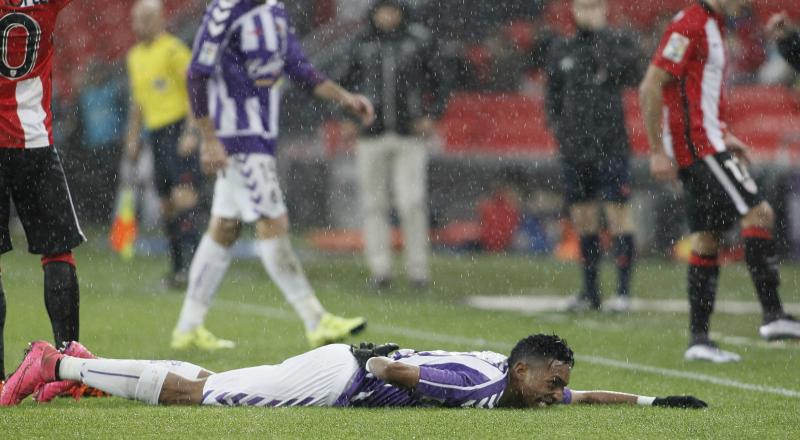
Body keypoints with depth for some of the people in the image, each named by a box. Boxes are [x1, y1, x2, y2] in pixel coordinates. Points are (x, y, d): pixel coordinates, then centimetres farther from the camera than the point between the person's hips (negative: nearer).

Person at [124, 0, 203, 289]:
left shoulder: (173, 50, -8)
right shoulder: (135, 56, 17)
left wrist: (190, 133, -19)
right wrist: (133, 137, 22)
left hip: (179, 129, -8)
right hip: (155, 133, 8)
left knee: (182, 194, -19)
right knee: (166, 203, 7)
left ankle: (191, 259, -25)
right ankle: (178, 267, 12)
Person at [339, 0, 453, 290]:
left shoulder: (419, 41, 4)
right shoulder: (362, 45, 9)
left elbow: (441, 81, 10)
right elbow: (348, 84, 20)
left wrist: (432, 116, -2)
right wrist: (346, 119, 7)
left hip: (409, 134, -2)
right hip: (372, 134, 2)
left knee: (412, 203, -7)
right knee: (374, 203, 1)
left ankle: (417, 267, 0)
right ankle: (379, 268, 5)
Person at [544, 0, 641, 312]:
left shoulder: (619, 42, 1)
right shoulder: (561, 51, 13)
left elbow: (626, 72, -18)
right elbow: (552, 96, 20)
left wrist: (600, 31, -15)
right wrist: (558, 127, 4)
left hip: (611, 145, -4)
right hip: (574, 147, 4)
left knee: (617, 213, -8)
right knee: (583, 219, 8)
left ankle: (623, 290, -4)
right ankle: (590, 291, 15)